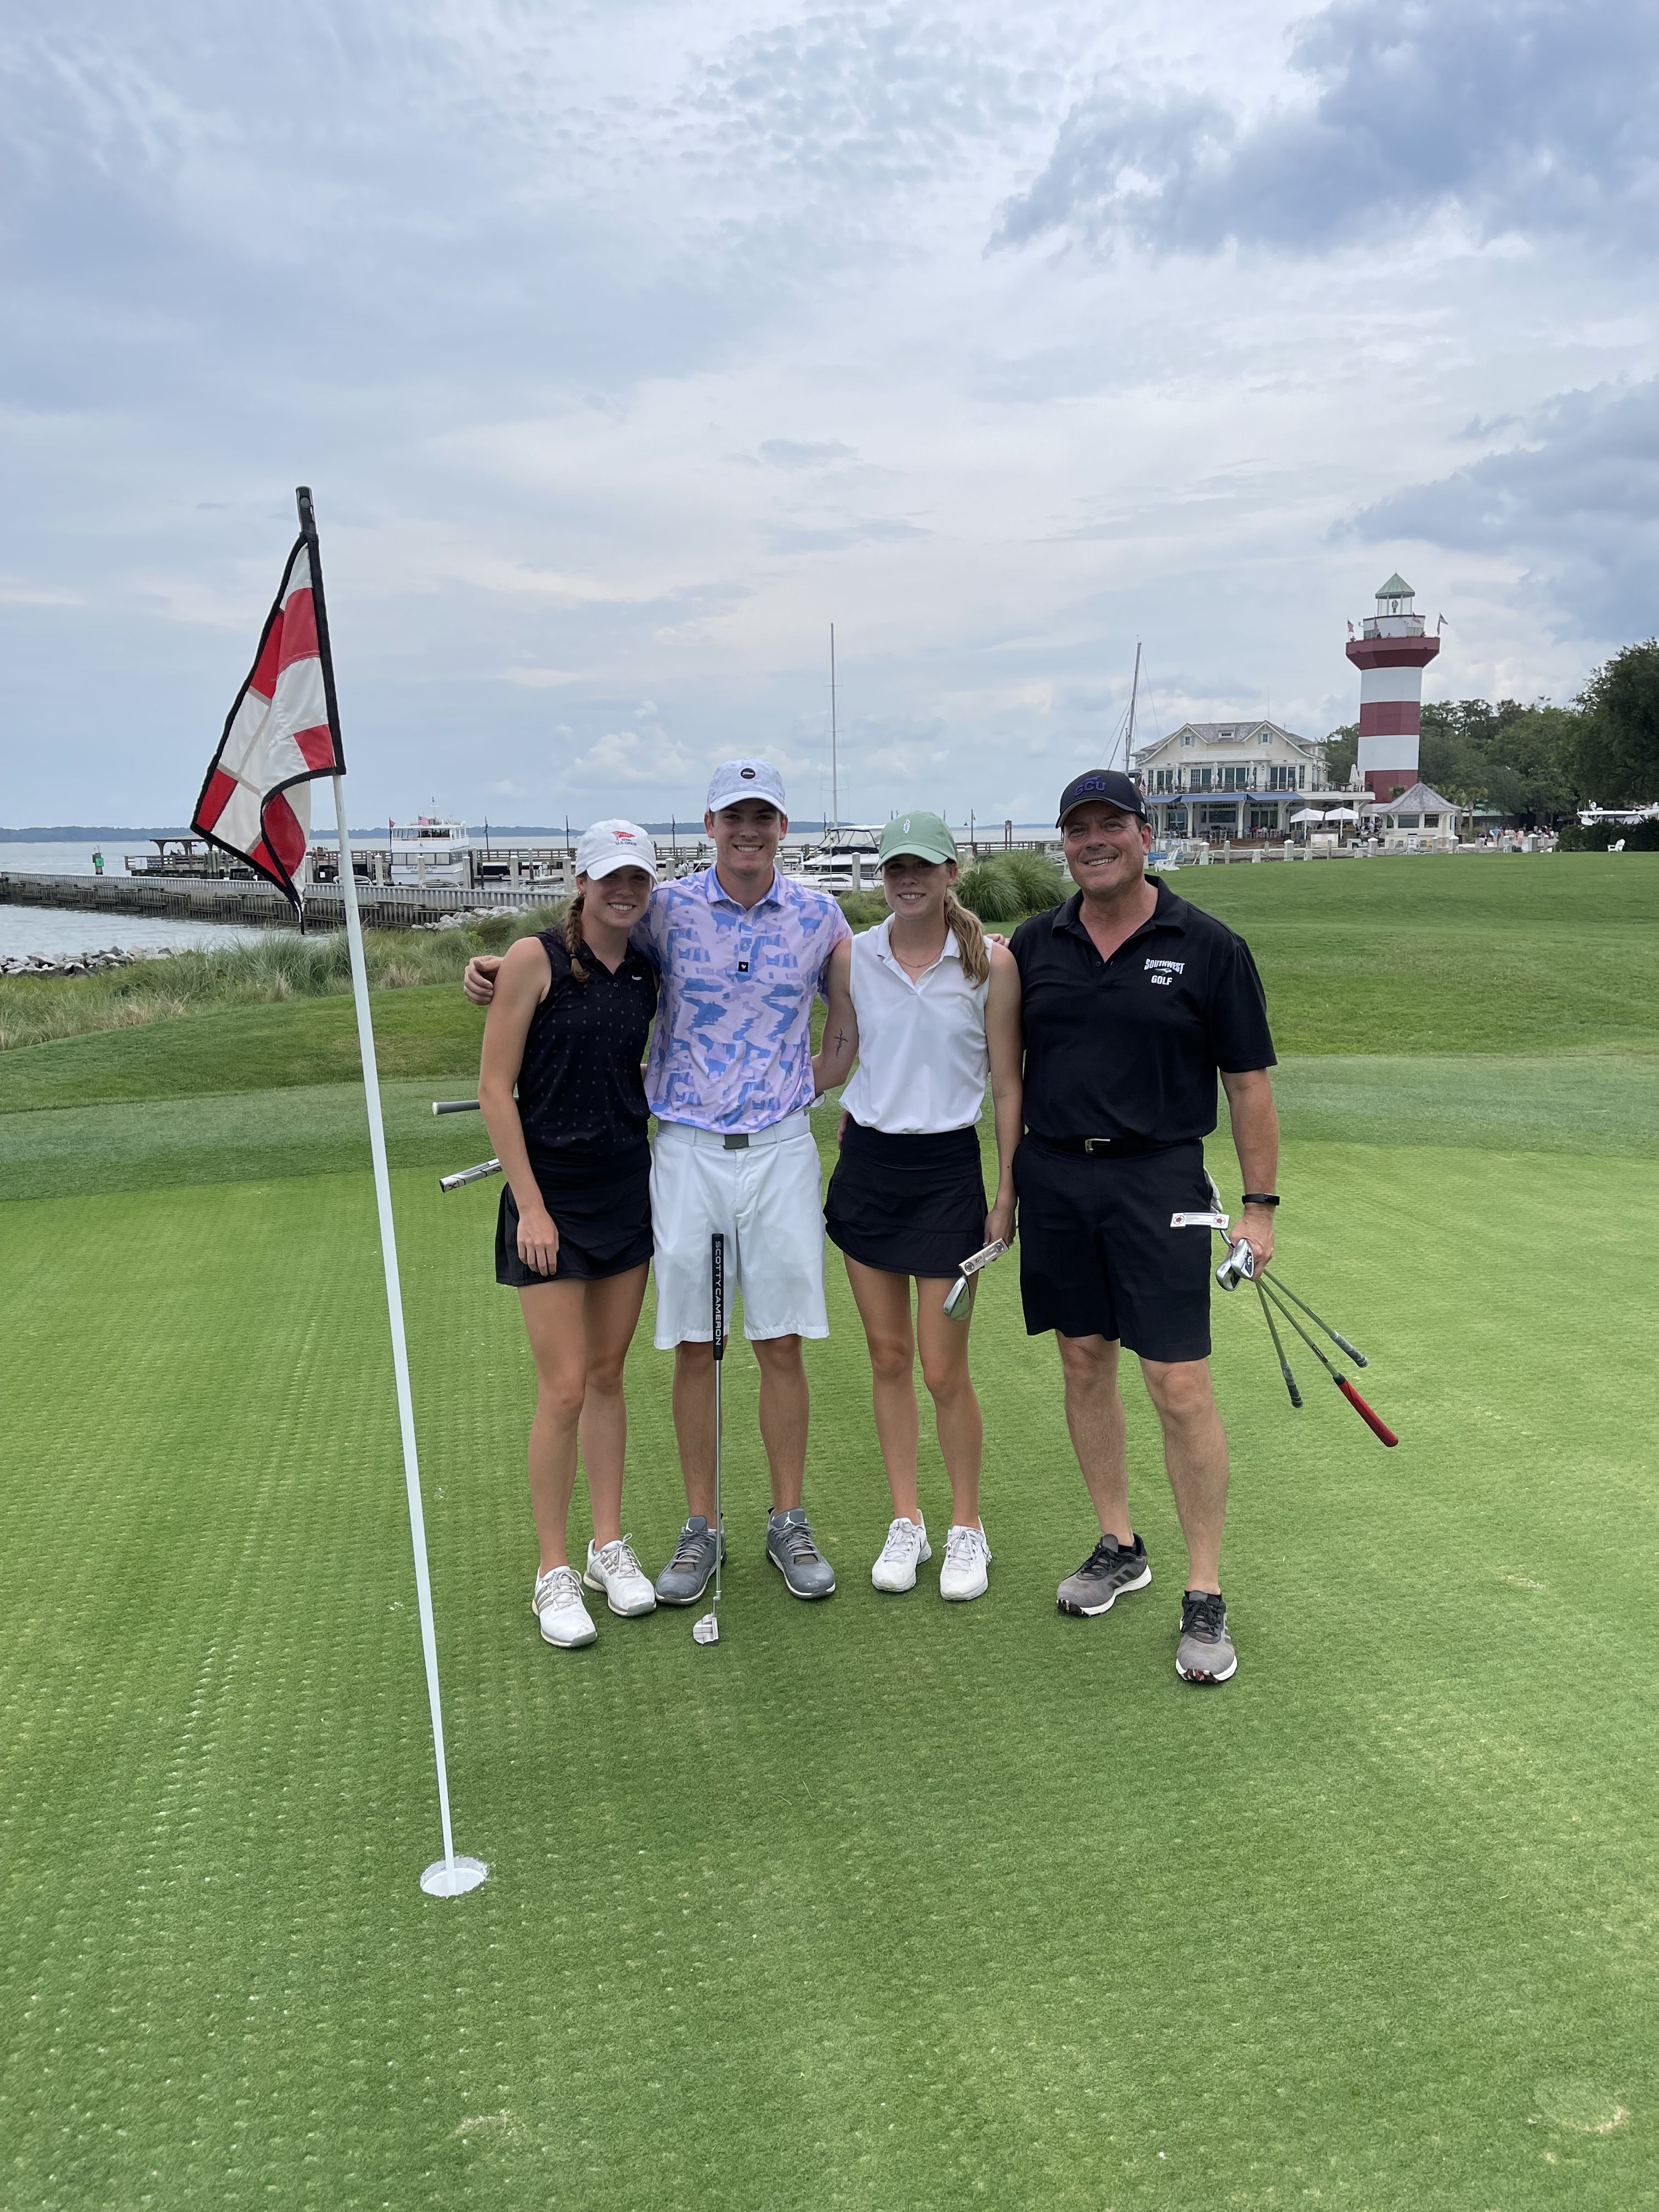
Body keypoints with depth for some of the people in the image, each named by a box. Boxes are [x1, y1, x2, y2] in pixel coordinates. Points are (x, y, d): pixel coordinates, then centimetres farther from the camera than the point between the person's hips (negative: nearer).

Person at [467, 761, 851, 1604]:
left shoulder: (819, 916, 3)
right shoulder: (667, 909, 0)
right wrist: (502, 965, -2)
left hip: (782, 1148, 1)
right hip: (687, 1149, 0)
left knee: (782, 1343, 5)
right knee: (692, 1347, 5)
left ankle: (789, 1524, 20)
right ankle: (701, 1528, 19)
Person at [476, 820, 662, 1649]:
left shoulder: (648, 972, 5)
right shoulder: (536, 958, -10)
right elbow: (495, 1089, -11)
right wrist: (531, 1204, -14)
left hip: (628, 1187, 5)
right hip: (551, 1191, -5)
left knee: (608, 1376, 13)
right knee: (565, 1388, -3)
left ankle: (609, 1547, 26)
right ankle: (554, 1573, 13)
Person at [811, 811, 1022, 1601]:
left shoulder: (991, 961, -5)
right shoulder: (852, 957, 3)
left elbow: (1007, 1086, -2)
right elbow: (831, 1064, 12)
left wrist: (1006, 1193, -4)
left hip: (948, 1171, -3)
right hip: (866, 1165, 3)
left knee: (944, 1373, 0)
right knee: (888, 1357, 10)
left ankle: (966, 1527, 21)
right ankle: (906, 1522, 25)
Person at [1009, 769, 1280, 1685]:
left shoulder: (1207, 947, -3)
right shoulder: (1032, 945, 7)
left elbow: (1249, 1081, 0)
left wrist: (1260, 1206, -2)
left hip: (1157, 1178, -4)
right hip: (1052, 1178, 4)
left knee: (1179, 1386, -5)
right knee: (1084, 1364, 12)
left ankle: (1205, 1597, 8)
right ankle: (1118, 1546, 30)